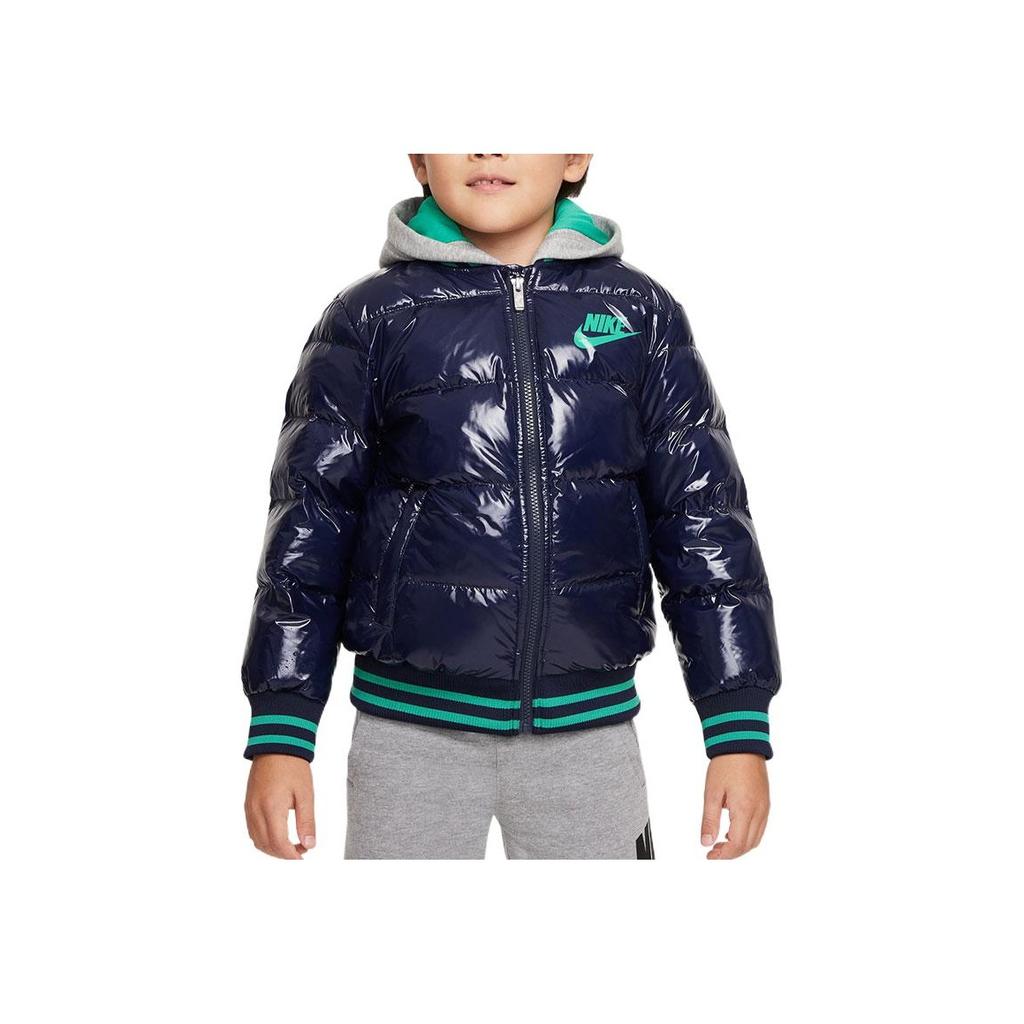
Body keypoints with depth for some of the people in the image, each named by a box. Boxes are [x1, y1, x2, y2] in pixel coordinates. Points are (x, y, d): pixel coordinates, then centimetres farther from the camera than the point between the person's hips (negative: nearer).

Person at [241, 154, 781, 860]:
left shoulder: (640, 313, 3)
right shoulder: (372, 318, 1)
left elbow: (705, 516, 4)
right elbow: (310, 524, 2)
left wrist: (740, 727, 0)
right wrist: (280, 732, -1)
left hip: (589, 723, 1)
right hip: (412, 721, -1)